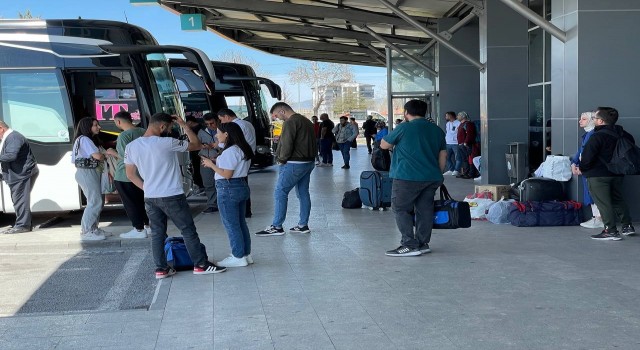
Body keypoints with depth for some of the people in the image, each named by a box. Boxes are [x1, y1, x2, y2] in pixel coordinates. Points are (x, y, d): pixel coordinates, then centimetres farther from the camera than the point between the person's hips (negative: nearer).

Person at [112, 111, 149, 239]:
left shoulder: (124, 135, -19)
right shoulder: (144, 132, 2)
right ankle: (148, 225, 26)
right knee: (142, 200, 18)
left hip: (125, 176, -7)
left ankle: (139, 230, 9)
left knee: (130, 203, 4)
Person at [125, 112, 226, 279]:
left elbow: (130, 174, 9)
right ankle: (201, 265, 10)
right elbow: (197, 145, -5)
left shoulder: (131, 146, 3)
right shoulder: (167, 143, -15)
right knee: (188, 231, 4)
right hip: (172, 196, -5)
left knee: (157, 233, 13)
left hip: (149, 198, 6)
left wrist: (147, 188, 14)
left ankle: (161, 268, 15)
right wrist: (184, 125, 2)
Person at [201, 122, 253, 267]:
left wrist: (211, 165, -8)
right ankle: (246, 254, 21)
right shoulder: (242, 149, 12)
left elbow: (226, 174, -21)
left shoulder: (230, 151, -18)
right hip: (241, 186, 10)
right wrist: (215, 162, 9)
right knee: (241, 222, 15)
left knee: (231, 224, 0)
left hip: (228, 189, -10)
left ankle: (238, 257, 7)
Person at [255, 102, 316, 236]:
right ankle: (303, 225, 16)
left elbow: (287, 145, -20)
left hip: (295, 164, -10)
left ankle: (276, 227, -2)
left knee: (280, 193, -4)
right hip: (309, 162, 10)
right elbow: (312, 142, 19)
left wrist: (281, 159, -6)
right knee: (303, 193, 12)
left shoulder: (290, 122, -14)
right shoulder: (306, 121, 16)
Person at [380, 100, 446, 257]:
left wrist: (395, 143, 25)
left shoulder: (404, 128, -6)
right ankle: (423, 244, 15)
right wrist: (437, 175, 24)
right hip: (432, 178, 7)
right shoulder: (437, 130, 13)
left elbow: (384, 145, 6)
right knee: (425, 210, 11)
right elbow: (443, 156, 17)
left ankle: (410, 245, -5)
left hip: (408, 177, -6)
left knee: (401, 209, 1)